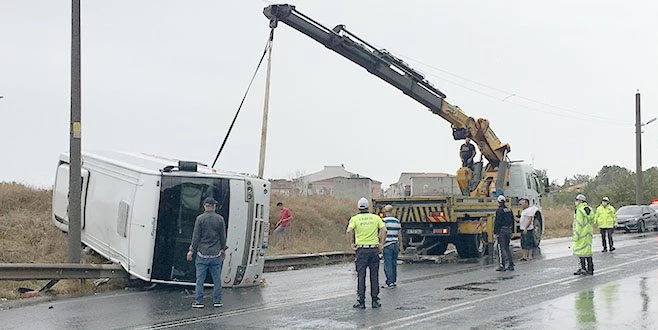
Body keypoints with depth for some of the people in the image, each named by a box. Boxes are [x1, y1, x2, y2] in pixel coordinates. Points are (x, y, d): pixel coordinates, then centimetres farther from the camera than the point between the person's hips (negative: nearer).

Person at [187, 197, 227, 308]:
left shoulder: (200, 218, -5)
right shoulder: (220, 219, 1)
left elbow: (196, 236, -4)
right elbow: (223, 236, 7)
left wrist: (192, 250, 3)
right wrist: (223, 249, 20)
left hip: (202, 254, -2)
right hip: (216, 254, 2)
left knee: (200, 278, 2)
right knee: (217, 278, 8)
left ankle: (199, 301, 3)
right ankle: (217, 301, 12)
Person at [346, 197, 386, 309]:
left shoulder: (355, 218, -1)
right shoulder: (376, 217, 5)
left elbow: (349, 231, -16)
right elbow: (384, 230, -7)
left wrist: (351, 244, -7)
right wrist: (381, 243, 0)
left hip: (361, 250, -1)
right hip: (374, 249, 2)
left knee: (361, 276, 2)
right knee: (374, 276, 7)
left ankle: (361, 302, 3)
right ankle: (375, 301, 11)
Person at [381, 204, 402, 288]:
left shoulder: (384, 221, -9)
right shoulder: (397, 221, 9)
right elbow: (399, 234, 12)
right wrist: (400, 245, 18)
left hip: (387, 245, -6)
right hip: (395, 245, 6)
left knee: (388, 264, -3)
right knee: (394, 264, 11)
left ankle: (390, 282, -5)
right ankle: (394, 281, 15)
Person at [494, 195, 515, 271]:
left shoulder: (499, 211, -13)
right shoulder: (509, 210, 11)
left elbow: (497, 223, -17)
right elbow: (512, 221, 16)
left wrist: (495, 233, -14)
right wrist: (511, 232, 22)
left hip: (501, 231, -8)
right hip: (508, 230, 8)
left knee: (501, 248, -3)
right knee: (507, 247, 15)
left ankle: (503, 266, -5)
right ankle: (511, 264, 15)